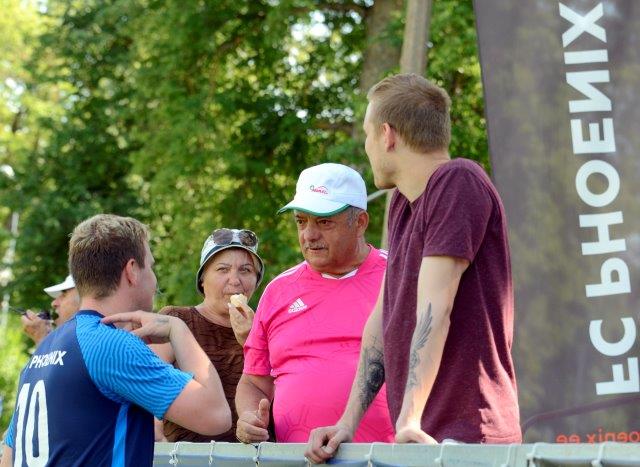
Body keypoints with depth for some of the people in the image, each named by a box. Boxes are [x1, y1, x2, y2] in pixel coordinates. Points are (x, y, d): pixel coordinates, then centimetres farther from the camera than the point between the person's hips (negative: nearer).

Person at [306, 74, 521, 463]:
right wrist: (348, 422, 9)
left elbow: (434, 306, -18)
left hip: (467, 435, -8)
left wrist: (409, 421, -23)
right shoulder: (402, 204, 18)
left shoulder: (458, 182, -10)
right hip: (421, 438, 8)